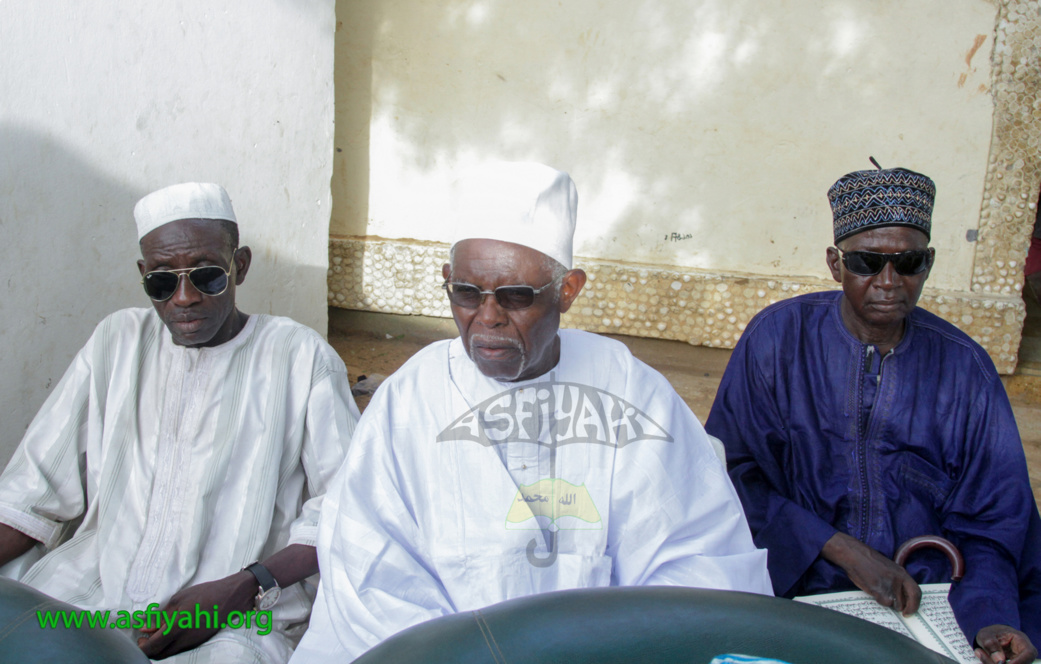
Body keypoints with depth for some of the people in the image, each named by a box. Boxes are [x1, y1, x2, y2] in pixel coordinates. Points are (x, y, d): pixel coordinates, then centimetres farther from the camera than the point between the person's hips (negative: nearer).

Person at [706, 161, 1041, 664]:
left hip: (927, 606, 4)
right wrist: (838, 548, -14)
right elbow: (731, 471, -6)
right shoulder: (778, 337, -4)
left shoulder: (964, 368, 2)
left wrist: (993, 621, -14)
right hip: (795, 598, -3)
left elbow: (989, 520, 4)